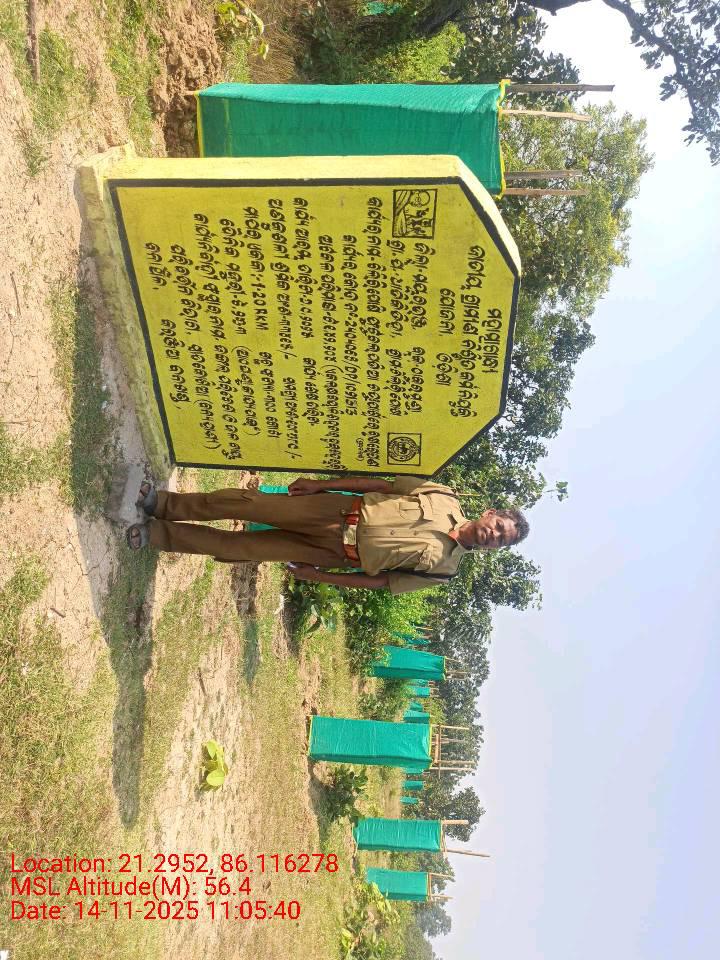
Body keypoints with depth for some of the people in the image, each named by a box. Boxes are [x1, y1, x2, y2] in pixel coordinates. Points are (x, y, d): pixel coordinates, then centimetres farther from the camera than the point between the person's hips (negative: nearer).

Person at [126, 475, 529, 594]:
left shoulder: (442, 567, -9)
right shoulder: (446, 498, -1)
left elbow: (383, 582, -6)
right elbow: (383, 484, 4)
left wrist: (318, 576, -6)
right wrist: (320, 484, 0)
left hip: (337, 553, -2)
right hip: (337, 509, 3)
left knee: (241, 546, -5)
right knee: (243, 501, -7)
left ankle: (161, 534, 11)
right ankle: (166, 505, 13)